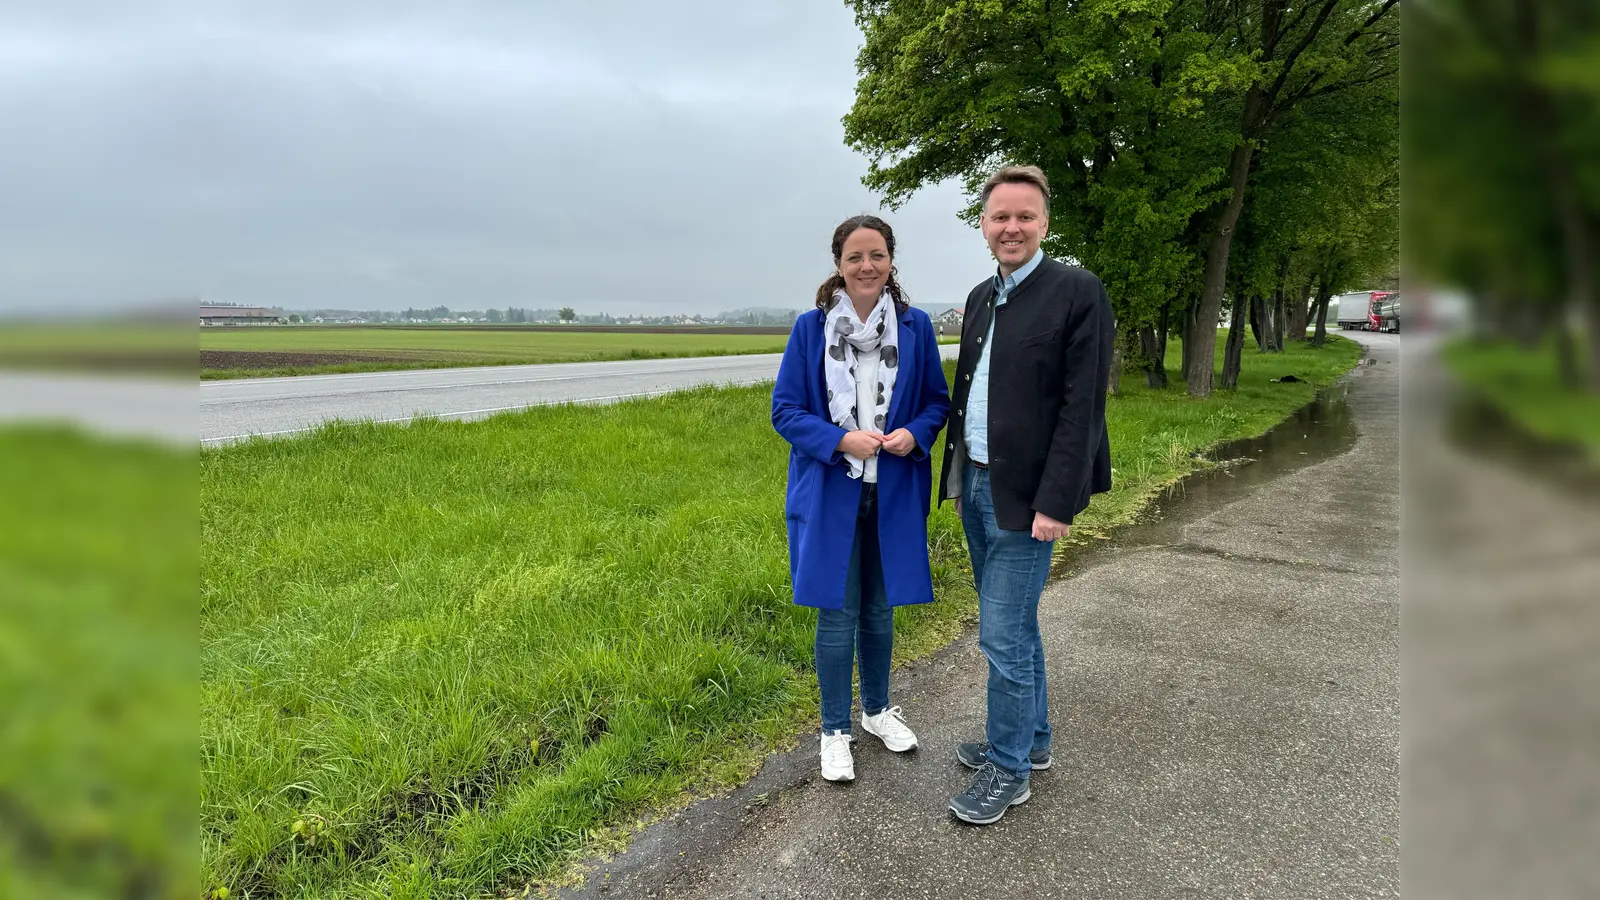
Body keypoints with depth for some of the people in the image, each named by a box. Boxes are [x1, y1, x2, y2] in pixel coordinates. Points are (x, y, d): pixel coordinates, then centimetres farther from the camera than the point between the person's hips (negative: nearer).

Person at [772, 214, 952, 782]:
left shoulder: (915, 326, 0)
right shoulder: (811, 328, -4)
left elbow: (938, 400, 7)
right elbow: (785, 409, -4)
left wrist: (914, 435, -14)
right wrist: (840, 441, -19)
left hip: (894, 493, 2)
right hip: (831, 493, -2)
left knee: (880, 607, 16)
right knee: (838, 613, 4)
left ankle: (877, 709, 38)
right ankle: (835, 730, 22)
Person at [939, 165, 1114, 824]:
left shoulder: (1078, 293, -11)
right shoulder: (981, 297, 12)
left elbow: (1083, 406, -16)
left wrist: (1055, 501, -19)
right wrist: (955, 476, 16)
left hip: (1024, 495, -7)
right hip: (976, 485, 8)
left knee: (1004, 633, -2)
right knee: (1014, 623, 19)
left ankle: (1008, 768, 16)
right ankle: (1031, 737, 36)